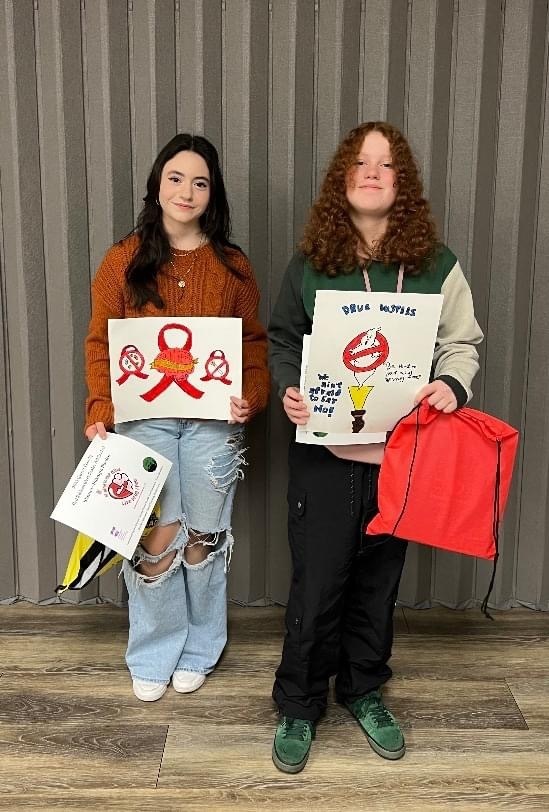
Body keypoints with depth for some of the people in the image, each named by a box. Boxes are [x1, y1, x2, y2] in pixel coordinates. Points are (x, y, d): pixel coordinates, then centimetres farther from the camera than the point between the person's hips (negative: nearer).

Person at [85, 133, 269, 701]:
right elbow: (100, 344, 1)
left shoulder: (233, 266, 4)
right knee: (155, 539, 2)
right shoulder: (124, 260, 1)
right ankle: (153, 654, 25)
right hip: (144, 420, -1)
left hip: (213, 423, 1)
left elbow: (253, 345, 6)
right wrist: (100, 411, -10)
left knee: (205, 537, 10)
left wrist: (251, 398, -10)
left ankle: (199, 650, 31)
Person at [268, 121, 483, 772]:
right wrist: (288, 389, -11)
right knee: (317, 584, 5)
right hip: (324, 452, -1)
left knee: (378, 581, 16)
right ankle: (298, 706, 26)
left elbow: (462, 342, 7)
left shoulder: (435, 265, -1)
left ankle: (363, 692, 38)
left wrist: (452, 385, -13)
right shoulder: (310, 262, 0)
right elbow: (282, 341, 8)